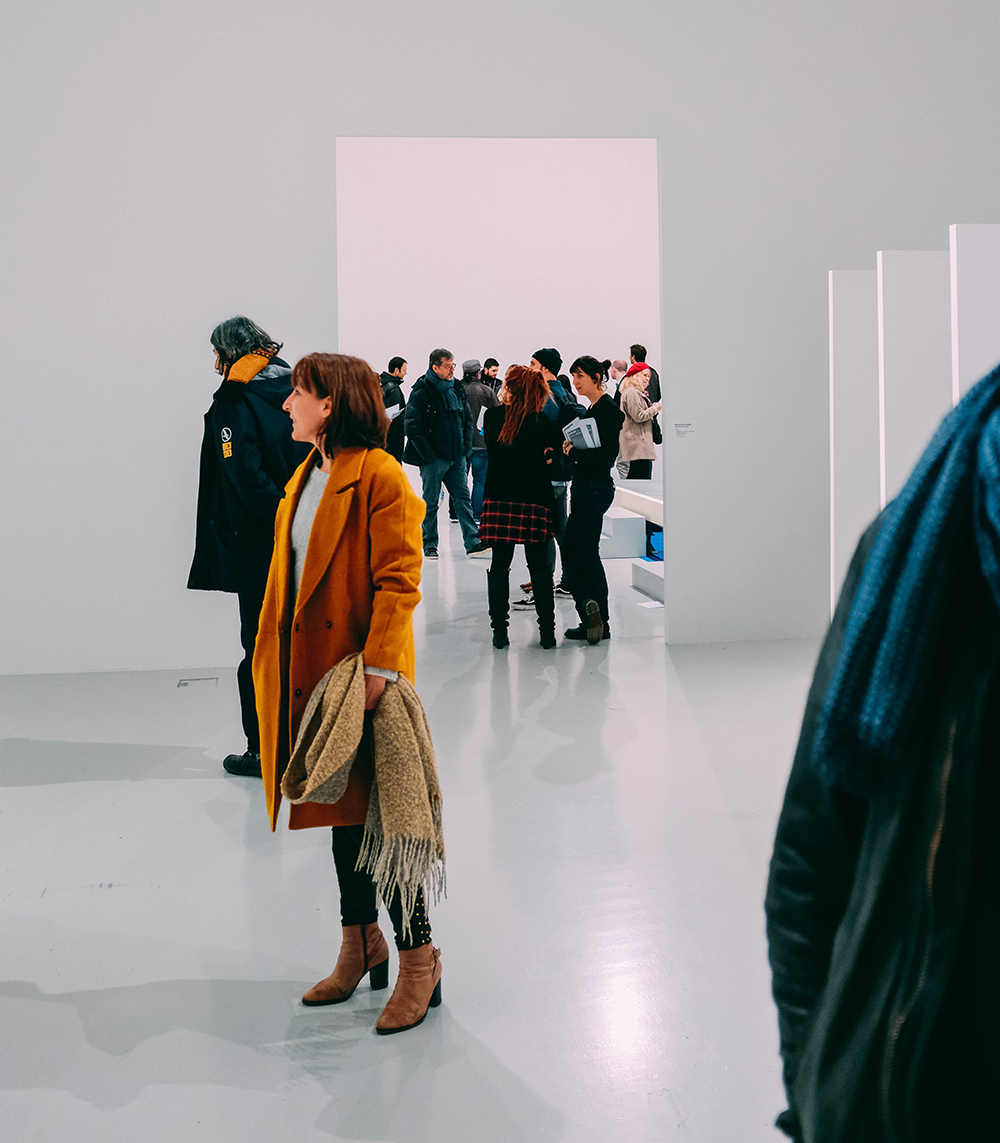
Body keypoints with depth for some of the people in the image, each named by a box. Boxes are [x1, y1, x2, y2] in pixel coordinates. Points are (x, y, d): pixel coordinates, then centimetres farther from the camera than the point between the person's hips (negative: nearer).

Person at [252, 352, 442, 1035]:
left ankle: (418, 957, 13)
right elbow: (287, 576, 16)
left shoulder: (380, 475, -12)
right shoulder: (307, 475, 15)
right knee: (341, 809, 16)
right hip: (309, 668, 9)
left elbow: (399, 580, -18)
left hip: (361, 671, -8)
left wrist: (378, 666, -24)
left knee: (378, 813, -2)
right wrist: (274, 661, 11)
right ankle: (362, 946, 30)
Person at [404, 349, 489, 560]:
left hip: (456, 457, 5)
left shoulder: (456, 390, 9)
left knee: (463, 499, 3)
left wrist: (465, 446, 7)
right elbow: (412, 428, -12)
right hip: (433, 459, -5)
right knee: (430, 503, 4)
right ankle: (429, 545, 14)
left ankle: (473, 542, 3)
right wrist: (428, 455, -15)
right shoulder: (421, 393, -9)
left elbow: (467, 420, 19)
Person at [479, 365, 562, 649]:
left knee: (500, 566, 7)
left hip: (500, 498, 0)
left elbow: (495, 452, 5)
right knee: (539, 566, 9)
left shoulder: (493, 416, -1)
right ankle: (547, 630, 9)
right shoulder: (545, 421, -1)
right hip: (536, 498, 0)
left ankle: (499, 631, 9)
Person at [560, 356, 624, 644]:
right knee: (570, 549, 9)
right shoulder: (594, 409, 17)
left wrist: (574, 452, -13)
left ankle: (600, 623, 3)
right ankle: (592, 619, 10)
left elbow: (608, 453, -21)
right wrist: (572, 450, 0)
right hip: (586, 488, 10)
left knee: (587, 554, -4)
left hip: (594, 488, -10)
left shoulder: (608, 409, -13)